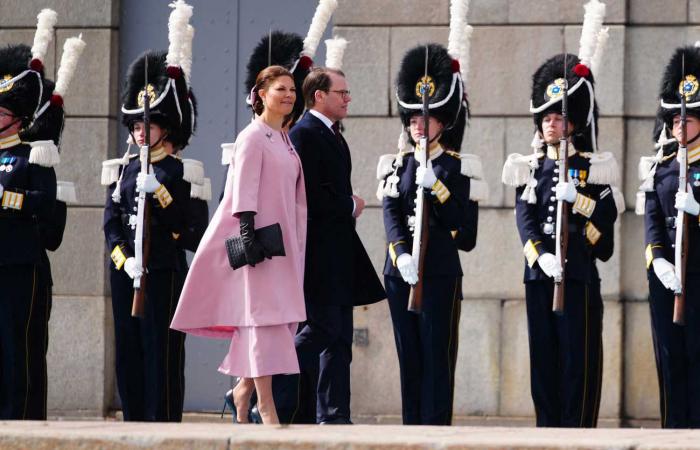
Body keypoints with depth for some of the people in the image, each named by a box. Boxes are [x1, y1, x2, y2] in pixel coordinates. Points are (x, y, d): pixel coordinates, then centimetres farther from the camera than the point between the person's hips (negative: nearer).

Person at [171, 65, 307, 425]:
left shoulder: (286, 141, 17)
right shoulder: (253, 136, -7)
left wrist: (298, 244, 19)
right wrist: (249, 236, -22)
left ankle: (245, 387, 20)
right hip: (260, 240, -8)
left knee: (281, 317, 8)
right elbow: (244, 191, -14)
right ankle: (265, 403, -12)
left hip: (284, 243, 8)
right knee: (264, 314, -10)